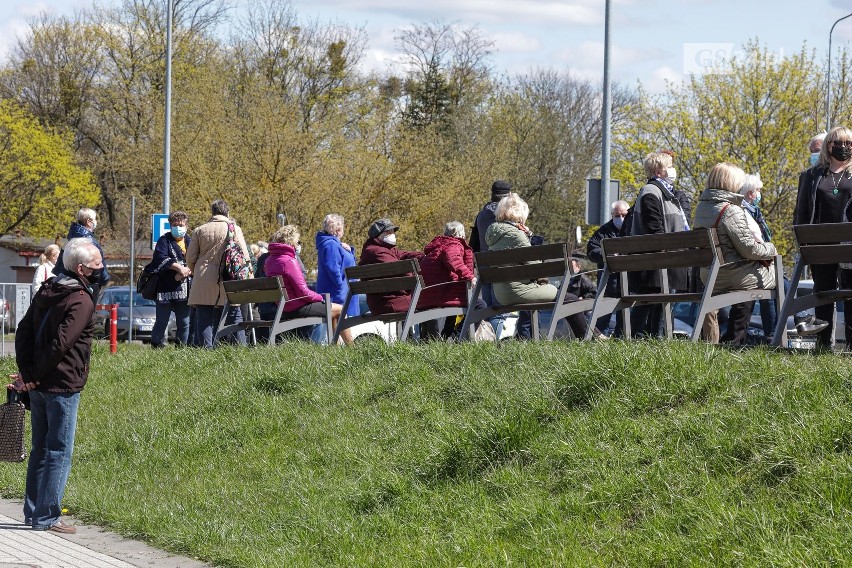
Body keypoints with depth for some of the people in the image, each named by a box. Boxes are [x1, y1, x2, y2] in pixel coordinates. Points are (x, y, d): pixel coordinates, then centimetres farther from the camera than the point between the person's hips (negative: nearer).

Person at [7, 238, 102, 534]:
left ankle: (33, 511, 20)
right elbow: (61, 344, -22)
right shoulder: (81, 301, -15)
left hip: (39, 386, 8)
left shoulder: (47, 291, 11)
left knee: (40, 450, 16)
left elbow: (24, 330, 6)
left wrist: (27, 371, -2)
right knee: (59, 452, -3)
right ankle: (47, 517, -3)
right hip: (62, 387, -8)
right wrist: (33, 376, -13)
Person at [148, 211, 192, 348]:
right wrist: (179, 268, -19)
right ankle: (157, 346, 6)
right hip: (166, 289, -3)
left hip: (185, 289, 3)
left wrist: (186, 271, -15)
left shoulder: (190, 243, 13)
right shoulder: (164, 240, 4)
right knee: (162, 321, -1)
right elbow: (161, 258, -13)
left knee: (184, 323, 6)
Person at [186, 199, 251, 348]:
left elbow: (190, 259, 6)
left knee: (204, 319, 1)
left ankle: (206, 347, -6)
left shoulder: (199, 231, 7)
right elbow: (244, 256, 0)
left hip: (203, 285, 1)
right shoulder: (234, 229, 2)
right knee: (235, 316, 6)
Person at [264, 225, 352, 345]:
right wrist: (320, 297, -2)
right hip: (296, 309, -9)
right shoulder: (289, 262, -21)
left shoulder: (269, 261, 7)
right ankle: (351, 347, 9)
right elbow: (303, 292, -21)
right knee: (339, 310, 1)